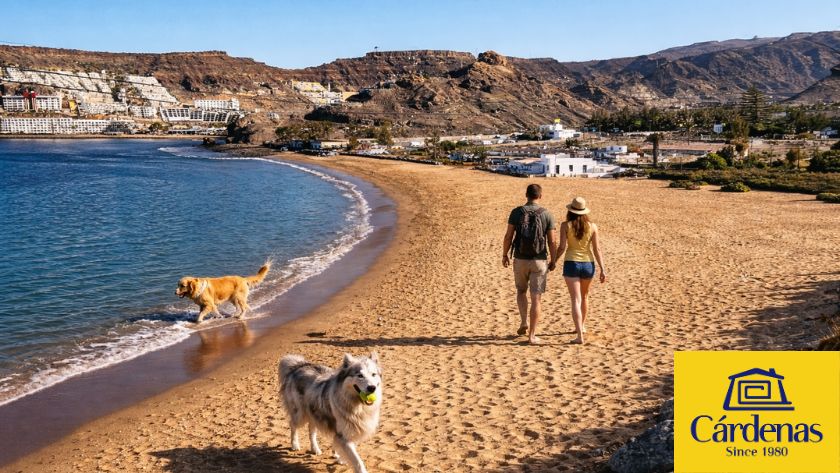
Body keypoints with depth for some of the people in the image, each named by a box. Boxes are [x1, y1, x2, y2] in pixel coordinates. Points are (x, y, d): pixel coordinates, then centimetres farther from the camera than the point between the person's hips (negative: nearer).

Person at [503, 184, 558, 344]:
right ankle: (532, 335, 4)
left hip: (520, 260, 1)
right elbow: (552, 241, -5)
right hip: (539, 261, -1)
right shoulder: (547, 214, -4)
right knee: (536, 298, 4)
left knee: (521, 291, 25)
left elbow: (508, 236, -5)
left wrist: (504, 255, 9)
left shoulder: (516, 212, -4)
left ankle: (524, 322, 11)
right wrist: (553, 261, 7)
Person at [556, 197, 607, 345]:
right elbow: (597, 249, -2)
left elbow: (562, 247, -10)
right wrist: (603, 269, 2)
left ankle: (580, 336, -14)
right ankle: (582, 326, 42)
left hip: (571, 264, -3)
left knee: (576, 300, -5)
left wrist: (553, 261, 4)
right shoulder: (592, 226, -1)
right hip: (588, 265, 3)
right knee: (583, 296, 25)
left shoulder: (565, 225, -6)